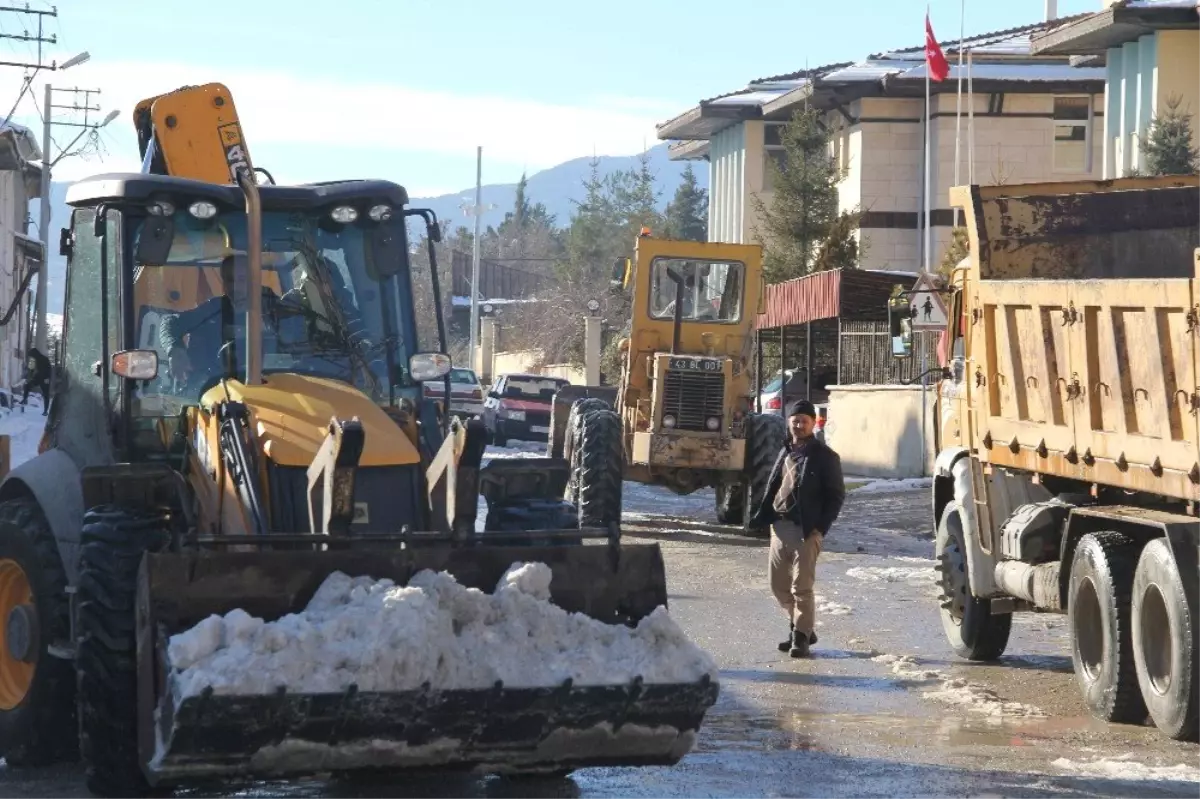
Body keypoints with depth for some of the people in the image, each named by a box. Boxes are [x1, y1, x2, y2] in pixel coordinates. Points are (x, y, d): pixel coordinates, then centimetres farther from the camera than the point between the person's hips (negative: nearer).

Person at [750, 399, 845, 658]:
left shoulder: (825, 456, -3)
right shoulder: (786, 453, 15)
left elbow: (837, 495, -5)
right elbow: (772, 489, 19)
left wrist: (821, 527, -13)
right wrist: (761, 517, 6)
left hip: (807, 530, -7)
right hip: (780, 528, 7)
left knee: (801, 586, -8)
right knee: (779, 583, 9)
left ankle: (801, 636, 0)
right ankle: (801, 626, 24)